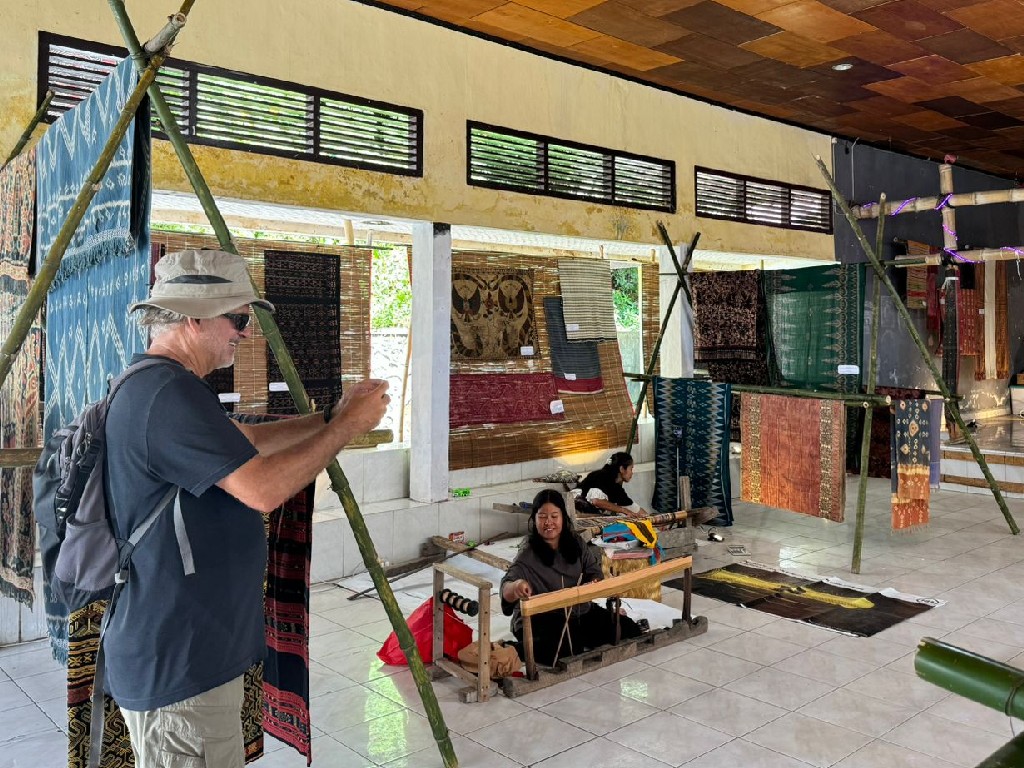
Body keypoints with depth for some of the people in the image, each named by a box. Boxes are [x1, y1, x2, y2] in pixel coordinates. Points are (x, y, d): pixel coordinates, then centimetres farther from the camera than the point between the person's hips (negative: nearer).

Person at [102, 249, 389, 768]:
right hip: (177, 666, -11)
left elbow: (247, 442, 20)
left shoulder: (151, 387, 13)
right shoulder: (170, 393, -23)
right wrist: (347, 426, -15)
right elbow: (264, 487, -28)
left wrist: (331, 417, 9)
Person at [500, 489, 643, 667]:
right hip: (540, 618, -6)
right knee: (566, 654, -34)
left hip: (580, 611, 6)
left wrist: (594, 584, -16)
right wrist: (515, 586, -54)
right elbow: (506, 589, -28)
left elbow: (593, 571, 9)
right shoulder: (528, 554, -16)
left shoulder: (575, 543, 1)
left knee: (630, 630, -3)